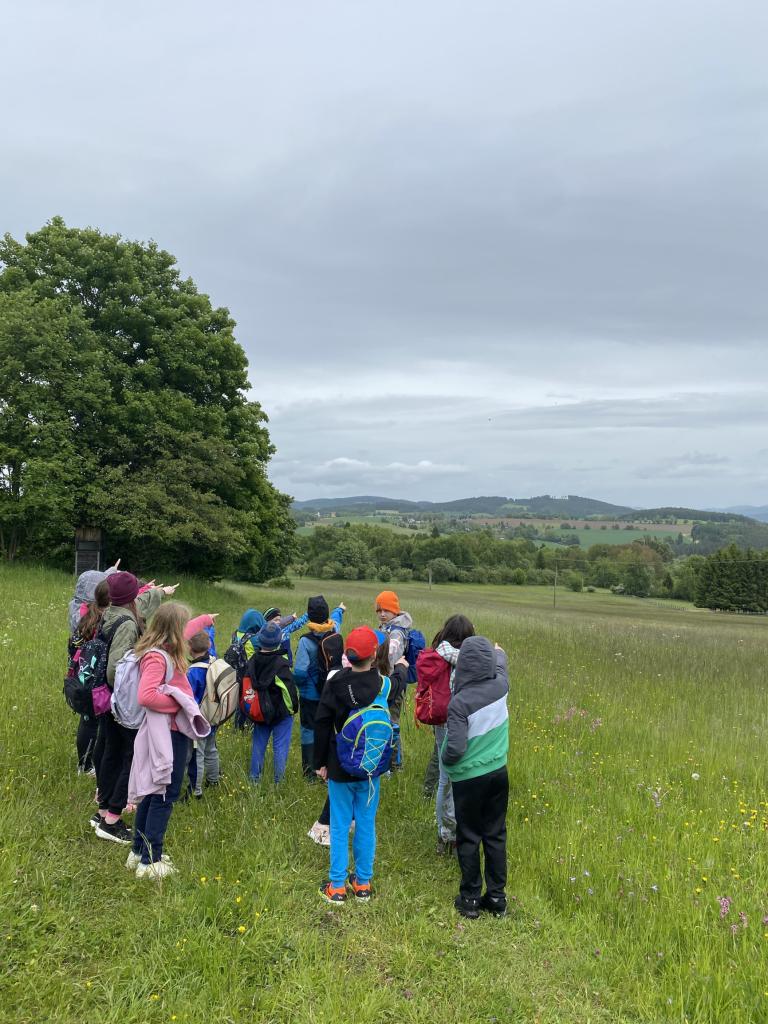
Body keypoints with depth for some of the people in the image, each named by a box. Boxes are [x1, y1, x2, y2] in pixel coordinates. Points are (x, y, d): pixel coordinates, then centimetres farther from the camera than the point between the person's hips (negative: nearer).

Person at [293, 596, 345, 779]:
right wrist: (340, 609, 41)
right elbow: (335, 619, 18)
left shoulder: (306, 640, -23)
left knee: (309, 730, 9)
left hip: (310, 695, -4)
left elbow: (300, 672, -24)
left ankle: (310, 773, 13)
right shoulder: (334, 632, -8)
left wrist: (297, 683, -1)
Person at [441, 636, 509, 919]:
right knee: (496, 835, 15)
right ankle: (497, 897, 25)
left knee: (468, 838, 11)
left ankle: (470, 898, 22)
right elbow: (500, 667, 16)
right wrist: (499, 652, 38)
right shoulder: (500, 687, -8)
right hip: (498, 774, 5)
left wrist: (445, 761, -2)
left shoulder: (460, 702, -24)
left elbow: (455, 749, -25)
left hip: (469, 779, -5)